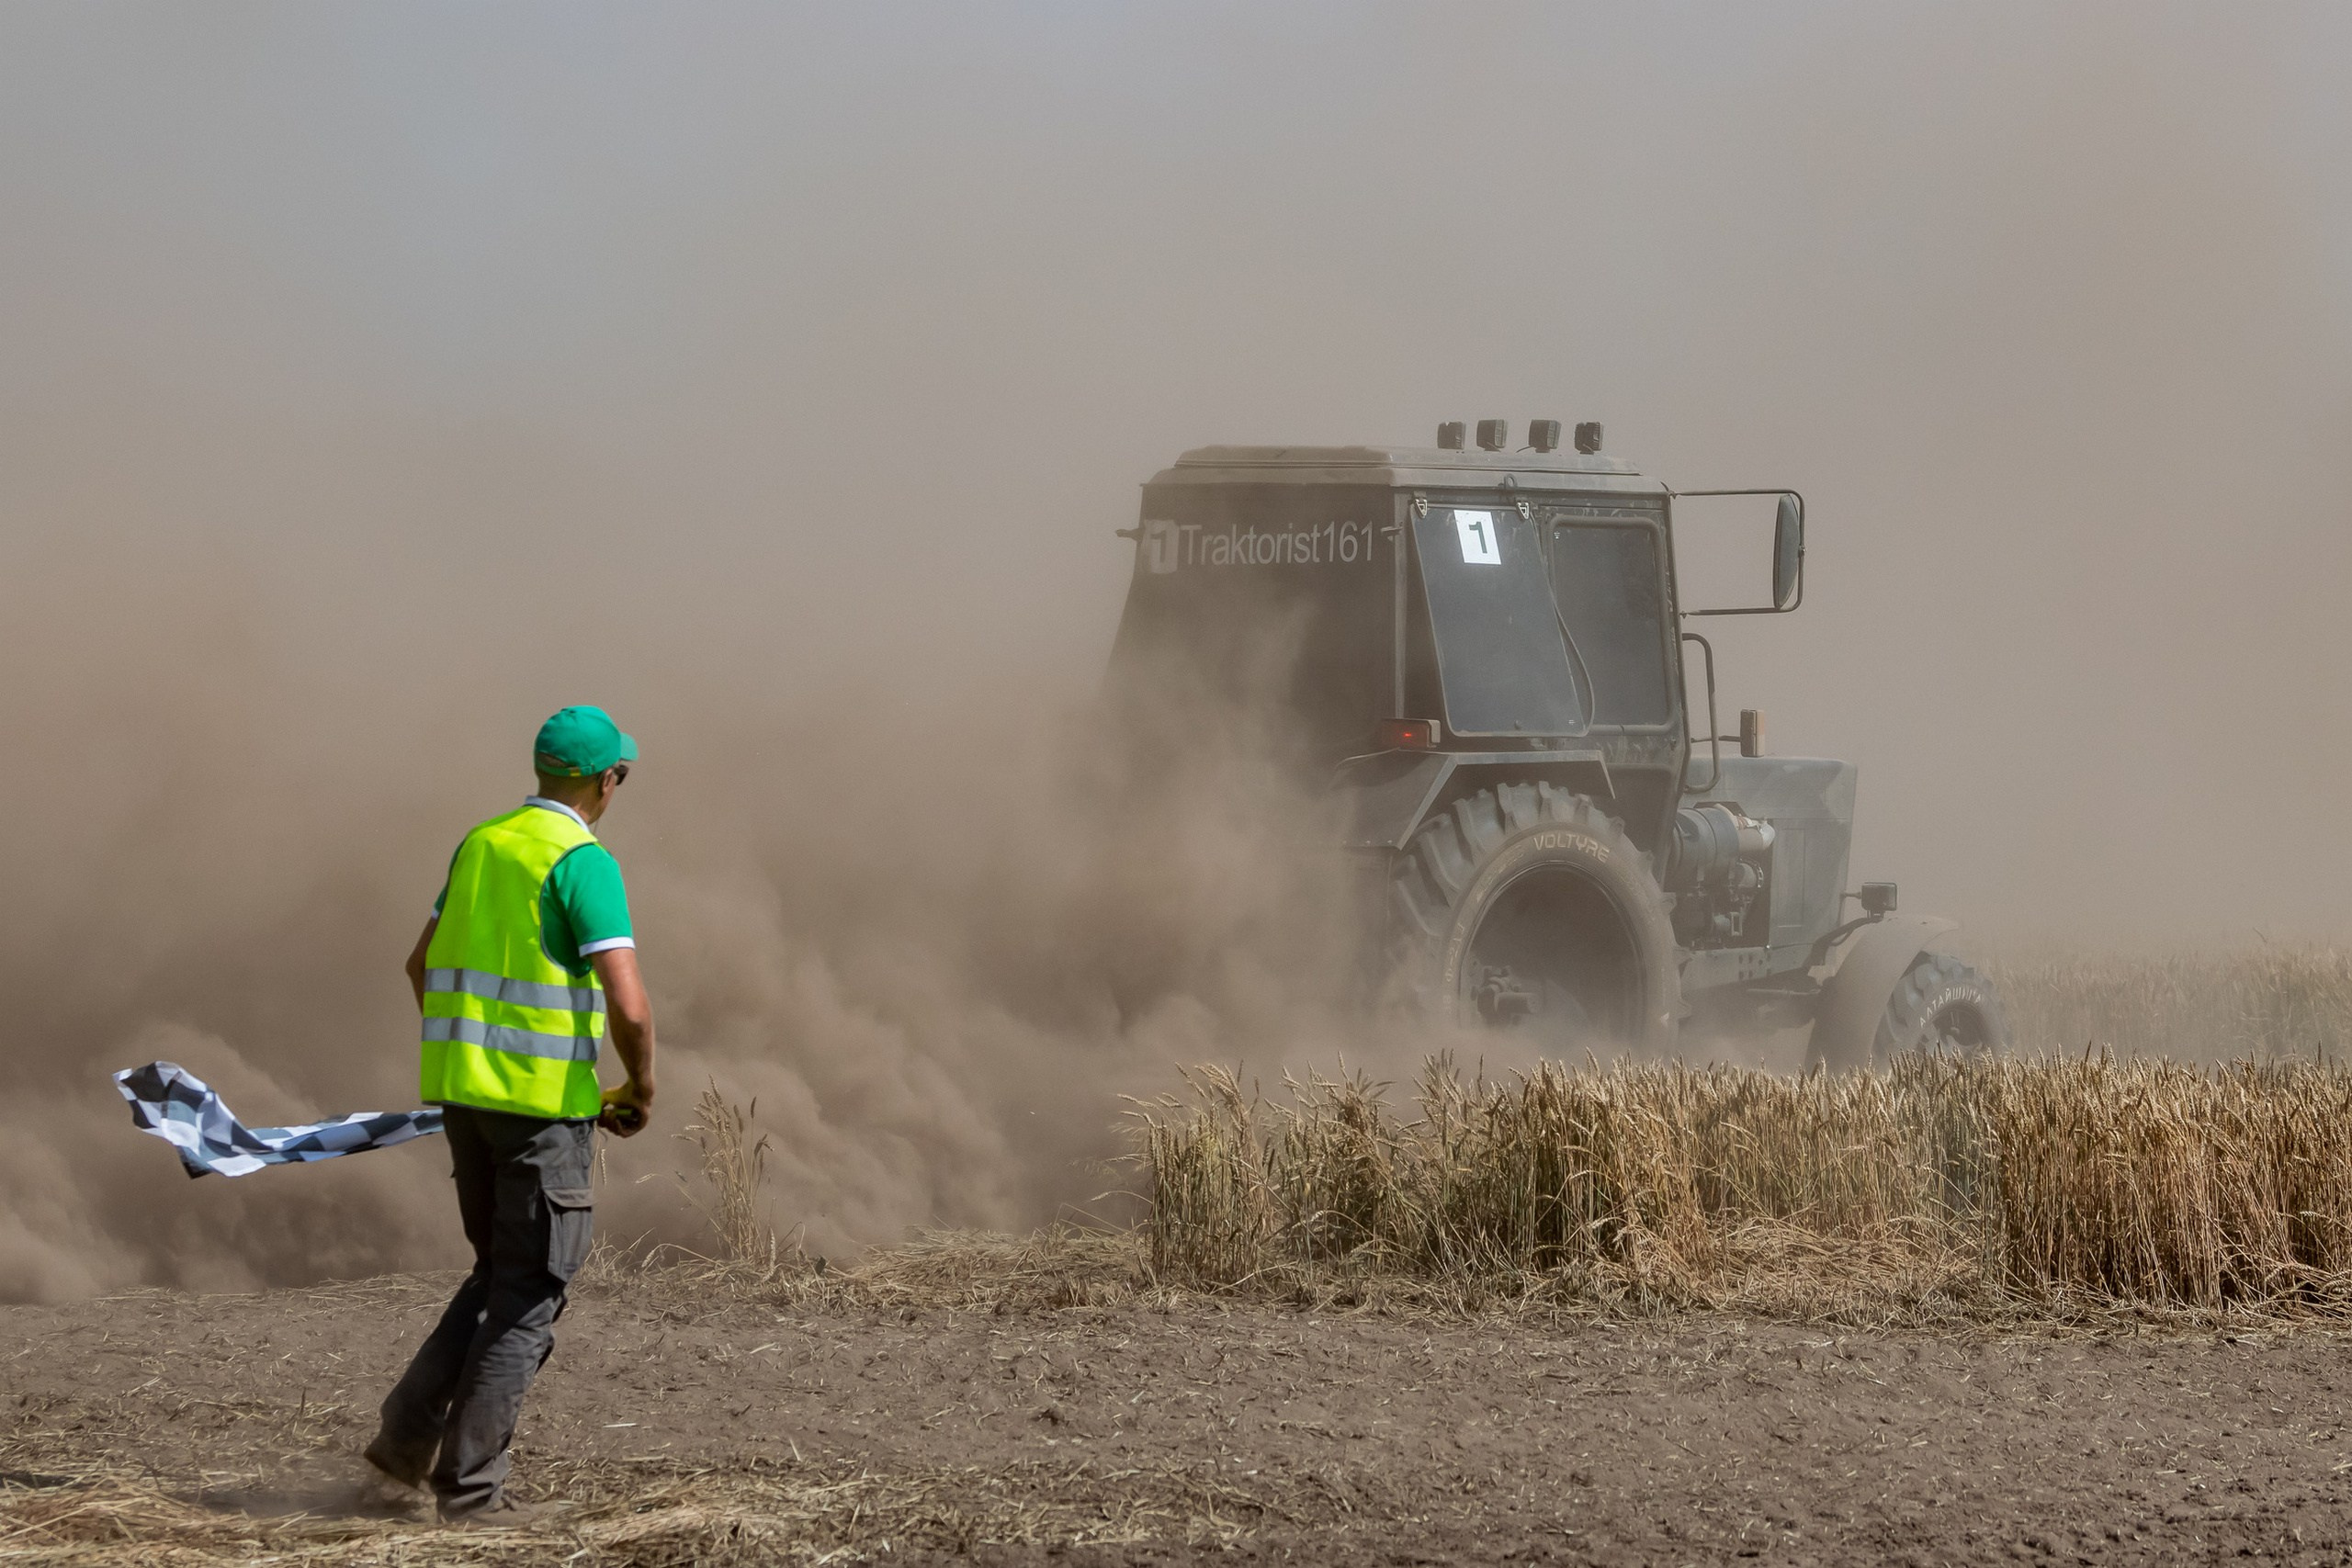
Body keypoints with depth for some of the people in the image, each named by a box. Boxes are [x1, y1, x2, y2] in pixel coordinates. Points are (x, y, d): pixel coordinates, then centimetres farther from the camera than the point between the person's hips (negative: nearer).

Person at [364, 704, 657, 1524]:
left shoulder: (480, 844, 11)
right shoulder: (585, 864, -13)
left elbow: (423, 966, 21)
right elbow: (628, 1006, -21)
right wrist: (641, 1091, -3)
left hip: (463, 1091, 8)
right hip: (546, 1102, -7)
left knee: (500, 1275, 21)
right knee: (528, 1297, 2)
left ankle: (409, 1431, 11)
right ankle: (469, 1484, 2)